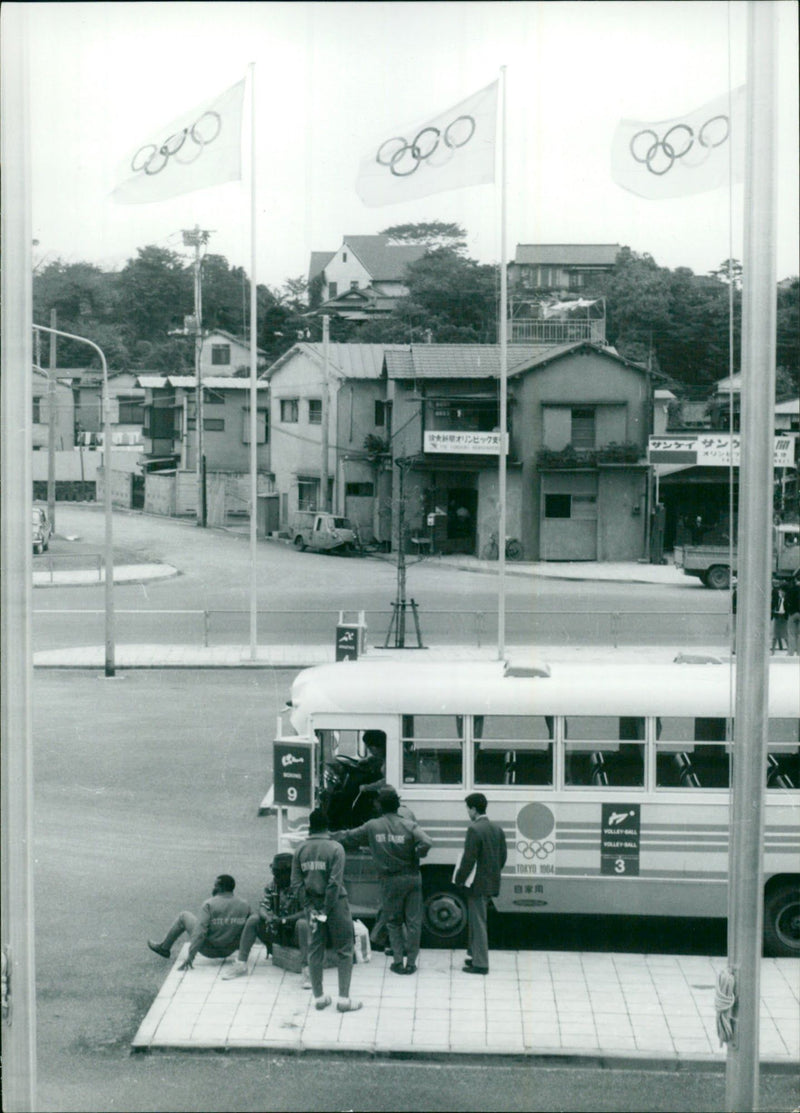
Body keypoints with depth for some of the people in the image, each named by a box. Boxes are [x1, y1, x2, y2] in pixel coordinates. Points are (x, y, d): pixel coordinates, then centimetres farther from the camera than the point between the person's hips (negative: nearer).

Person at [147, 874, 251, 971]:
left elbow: (200, 932, -28)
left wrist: (190, 956, -28)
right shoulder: (244, 905, -11)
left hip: (208, 950, -4)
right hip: (228, 951, 4)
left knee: (184, 916, 20)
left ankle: (164, 948, 37)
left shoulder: (209, 904, -22)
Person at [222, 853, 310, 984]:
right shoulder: (271, 886, 1)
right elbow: (262, 908, -6)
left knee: (303, 923, -37)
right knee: (253, 919, -13)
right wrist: (268, 918, -30)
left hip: (295, 934, -5)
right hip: (277, 932, 5)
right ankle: (241, 964, -12)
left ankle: (307, 970, -42)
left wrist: (284, 920, -33)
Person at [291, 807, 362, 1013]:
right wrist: (327, 909, -12)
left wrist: (310, 906, 0)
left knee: (315, 950, 12)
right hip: (335, 903, -4)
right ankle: (344, 998, 3)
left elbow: (296, 881, 0)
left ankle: (319, 997, 17)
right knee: (344, 950, 5)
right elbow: (335, 882, -18)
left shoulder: (301, 849, 1)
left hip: (312, 905, 4)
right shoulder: (335, 848, -12)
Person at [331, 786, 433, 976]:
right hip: (411, 878, 0)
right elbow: (426, 843, -24)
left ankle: (397, 961, 9)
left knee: (393, 922, 14)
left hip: (390, 880, 1)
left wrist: (330, 836, 24)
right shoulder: (409, 826, -10)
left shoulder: (372, 827, -5)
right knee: (413, 922, 8)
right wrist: (416, 856, -4)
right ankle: (411, 962, 9)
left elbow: (348, 837, 6)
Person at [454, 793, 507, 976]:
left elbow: (469, 859, -20)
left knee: (478, 923, -1)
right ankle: (475, 956, 28)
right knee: (476, 921, 20)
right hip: (492, 883, 8)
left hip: (478, 884, -8)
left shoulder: (474, 829, -18)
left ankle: (480, 964, 3)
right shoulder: (497, 828, 8)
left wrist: (459, 880, -9)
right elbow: (503, 855, 12)